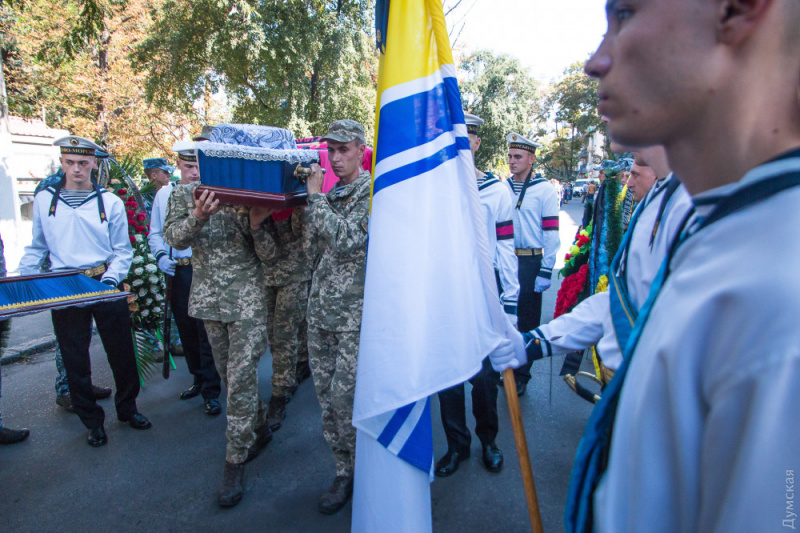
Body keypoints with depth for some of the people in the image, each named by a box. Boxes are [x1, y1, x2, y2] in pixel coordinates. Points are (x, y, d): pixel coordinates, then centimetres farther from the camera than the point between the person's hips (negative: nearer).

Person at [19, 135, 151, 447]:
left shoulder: (110, 202, 1)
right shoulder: (44, 200, 7)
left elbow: (123, 251, 2)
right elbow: (37, 247, 14)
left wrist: (111, 278, -14)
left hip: (104, 285, -1)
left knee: (121, 351, 7)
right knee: (74, 358, 8)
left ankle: (127, 408, 28)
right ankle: (92, 421, 24)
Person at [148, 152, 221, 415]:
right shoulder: (164, 194, 10)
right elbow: (155, 232, 16)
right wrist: (161, 255, -1)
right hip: (177, 272, 5)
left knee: (207, 330, -5)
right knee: (186, 329, 14)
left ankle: (211, 390, 6)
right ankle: (198, 378, 31)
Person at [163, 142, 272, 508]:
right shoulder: (184, 194, 7)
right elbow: (174, 237, -6)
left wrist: (256, 217, -23)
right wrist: (197, 217, -25)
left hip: (247, 297, -4)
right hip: (209, 296, 4)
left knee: (241, 377, -5)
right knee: (229, 375, 14)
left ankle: (235, 461, 8)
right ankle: (260, 428, 35)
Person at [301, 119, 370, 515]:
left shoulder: (373, 191, -7)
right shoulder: (329, 192, 15)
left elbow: (346, 240, -20)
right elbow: (318, 241, 15)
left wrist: (315, 196, -12)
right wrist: (306, 198, 7)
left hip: (356, 309, -7)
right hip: (321, 307, 7)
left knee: (345, 398, -5)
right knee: (327, 397, 11)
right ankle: (344, 473, 27)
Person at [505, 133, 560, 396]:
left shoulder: (544, 190, -3)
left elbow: (551, 234, -8)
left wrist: (545, 272, -13)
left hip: (530, 263, -4)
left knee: (527, 321, 5)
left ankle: (521, 375, 18)